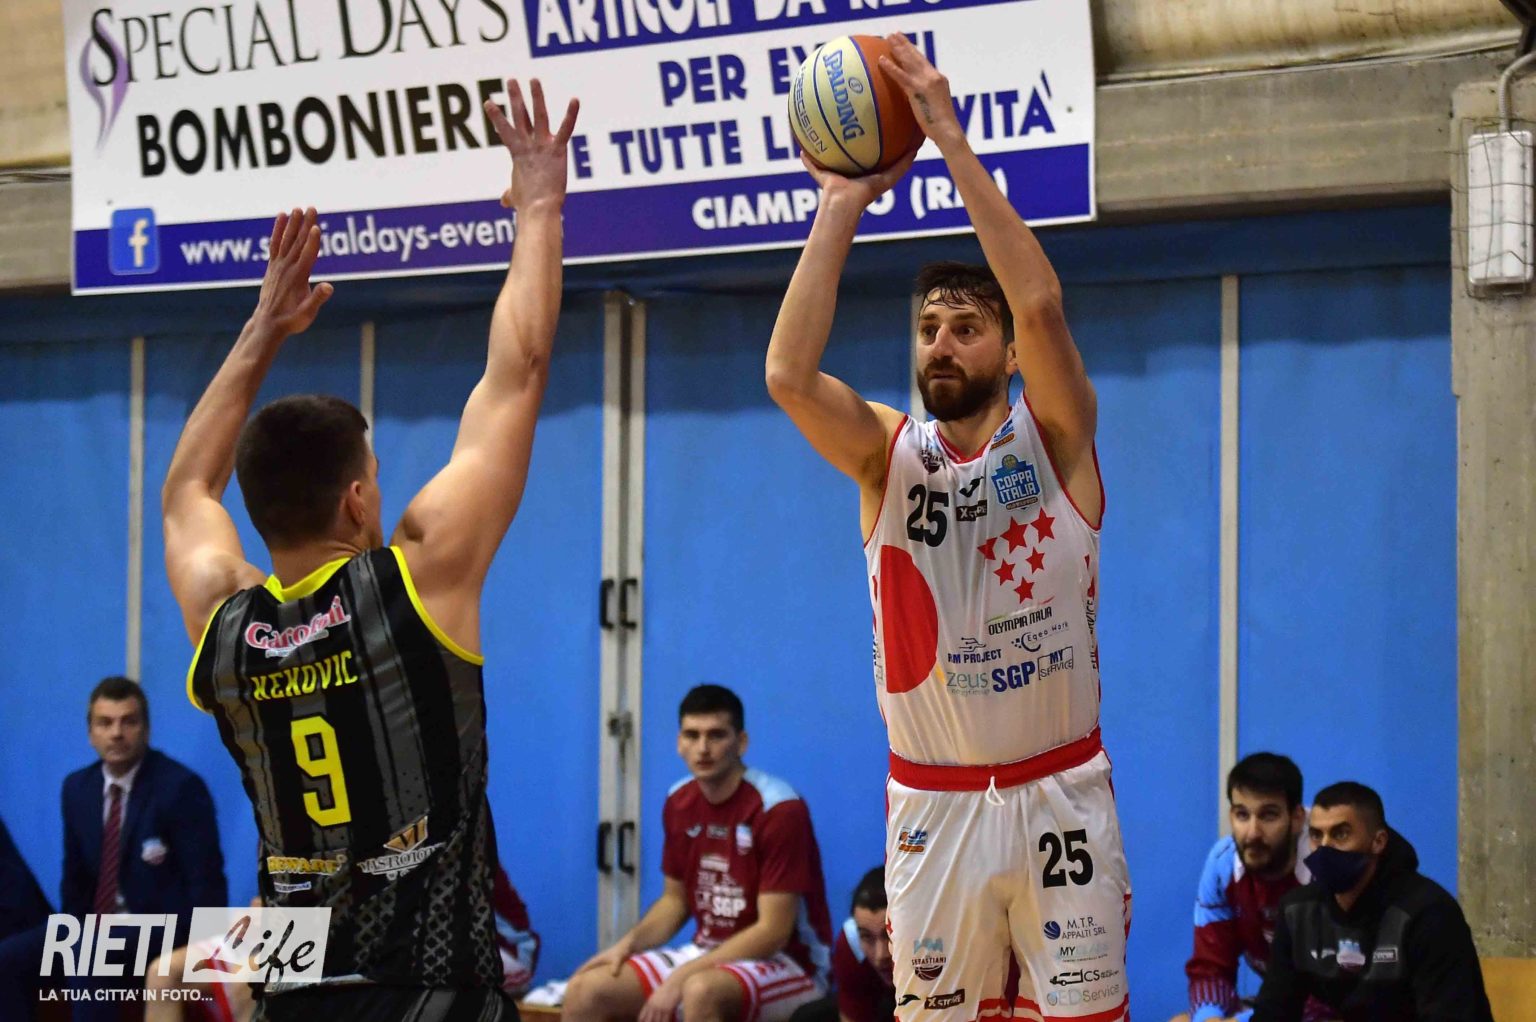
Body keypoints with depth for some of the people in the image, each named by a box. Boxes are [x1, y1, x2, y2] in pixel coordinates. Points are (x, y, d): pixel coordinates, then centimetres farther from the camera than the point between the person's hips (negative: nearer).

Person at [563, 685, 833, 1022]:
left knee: (701, 991, -39)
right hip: (708, 955, 7)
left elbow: (773, 931, -20)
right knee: (585, 991, -10)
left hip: (788, 963, -7)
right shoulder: (680, 804, 4)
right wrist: (628, 943, -4)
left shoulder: (778, 810, -18)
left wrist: (680, 979, -24)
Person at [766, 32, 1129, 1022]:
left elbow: (1041, 305, -21)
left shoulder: (1056, 438, -3)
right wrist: (842, 205, -16)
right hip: (933, 802, 2)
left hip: (1059, 792, -2)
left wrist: (951, 140, -24)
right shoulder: (888, 454, 2)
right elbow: (789, 375, -17)